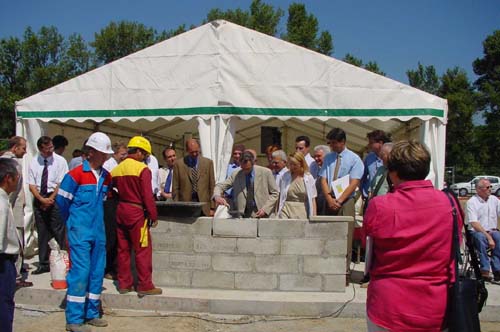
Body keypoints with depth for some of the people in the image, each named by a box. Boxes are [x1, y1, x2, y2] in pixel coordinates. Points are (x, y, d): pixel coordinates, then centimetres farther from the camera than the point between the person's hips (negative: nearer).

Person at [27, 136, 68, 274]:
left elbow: (62, 184, -7)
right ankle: (43, 264, 17)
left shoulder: (60, 161, -4)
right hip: (39, 199, 4)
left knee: (59, 232, -6)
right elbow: (31, 185, 3)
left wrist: (50, 199, -11)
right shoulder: (34, 162, 4)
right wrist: (42, 199, -10)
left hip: (55, 198, -3)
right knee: (42, 233, 9)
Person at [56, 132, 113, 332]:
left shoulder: (106, 176, 9)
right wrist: (73, 221, 9)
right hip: (80, 231, -6)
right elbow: (61, 200, -3)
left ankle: (91, 314, 22)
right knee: (80, 271, -6)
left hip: (98, 231, 6)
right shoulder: (76, 174, -10)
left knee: (97, 271, 10)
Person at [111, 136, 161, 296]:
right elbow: (147, 196, -14)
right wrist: (153, 216, -8)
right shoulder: (142, 169, -12)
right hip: (136, 212, -7)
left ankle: (124, 283, 19)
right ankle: (145, 286, 3)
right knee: (143, 250, 0)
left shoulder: (116, 169, 8)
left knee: (123, 249, 13)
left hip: (120, 211, 7)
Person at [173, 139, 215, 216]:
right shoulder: (178, 164, 4)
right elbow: (175, 188, 5)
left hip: (204, 208, 1)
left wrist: (212, 208, 2)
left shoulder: (208, 163, 7)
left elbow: (212, 186, 7)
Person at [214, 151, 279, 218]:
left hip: (261, 215, -1)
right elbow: (220, 186, 7)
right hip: (242, 215, 2)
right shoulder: (236, 175, 5)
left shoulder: (266, 172, 0)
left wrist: (265, 209, -8)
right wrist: (217, 196, -16)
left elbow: (274, 193, 5)